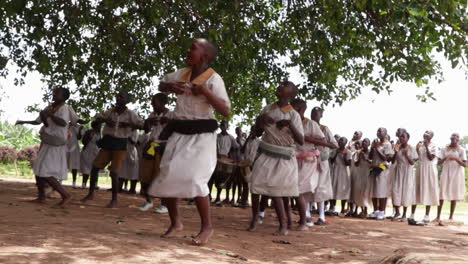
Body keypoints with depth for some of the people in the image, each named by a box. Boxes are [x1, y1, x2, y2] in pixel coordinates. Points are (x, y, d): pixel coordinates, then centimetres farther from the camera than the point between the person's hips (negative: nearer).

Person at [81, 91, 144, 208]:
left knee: (114, 173, -8)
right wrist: (105, 120, -8)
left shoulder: (130, 114, -4)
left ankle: (114, 200, 7)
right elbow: (97, 118, 13)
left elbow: (141, 125, -11)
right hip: (107, 142, 5)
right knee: (95, 168, 6)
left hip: (120, 145, -4)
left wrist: (127, 124, -22)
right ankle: (91, 194, 23)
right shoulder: (111, 111, 6)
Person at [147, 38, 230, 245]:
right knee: (167, 177, 7)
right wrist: (170, 87, 1)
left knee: (193, 179, -17)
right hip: (179, 133, 7)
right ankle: (175, 222, 26)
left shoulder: (213, 79, -11)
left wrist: (205, 92, -26)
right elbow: (162, 84, 24)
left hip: (200, 135, -6)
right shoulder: (182, 74, 6)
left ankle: (207, 226, 0)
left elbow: (226, 111, -17)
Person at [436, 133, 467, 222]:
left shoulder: (461, 150, 0)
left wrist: (456, 159, -23)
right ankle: (438, 216, -4)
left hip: (457, 174, -1)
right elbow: (439, 163, 1)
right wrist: (444, 158, -19)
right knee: (442, 195, -5)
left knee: (454, 195, 1)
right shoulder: (444, 149, 6)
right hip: (446, 173, 1)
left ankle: (451, 216, 8)